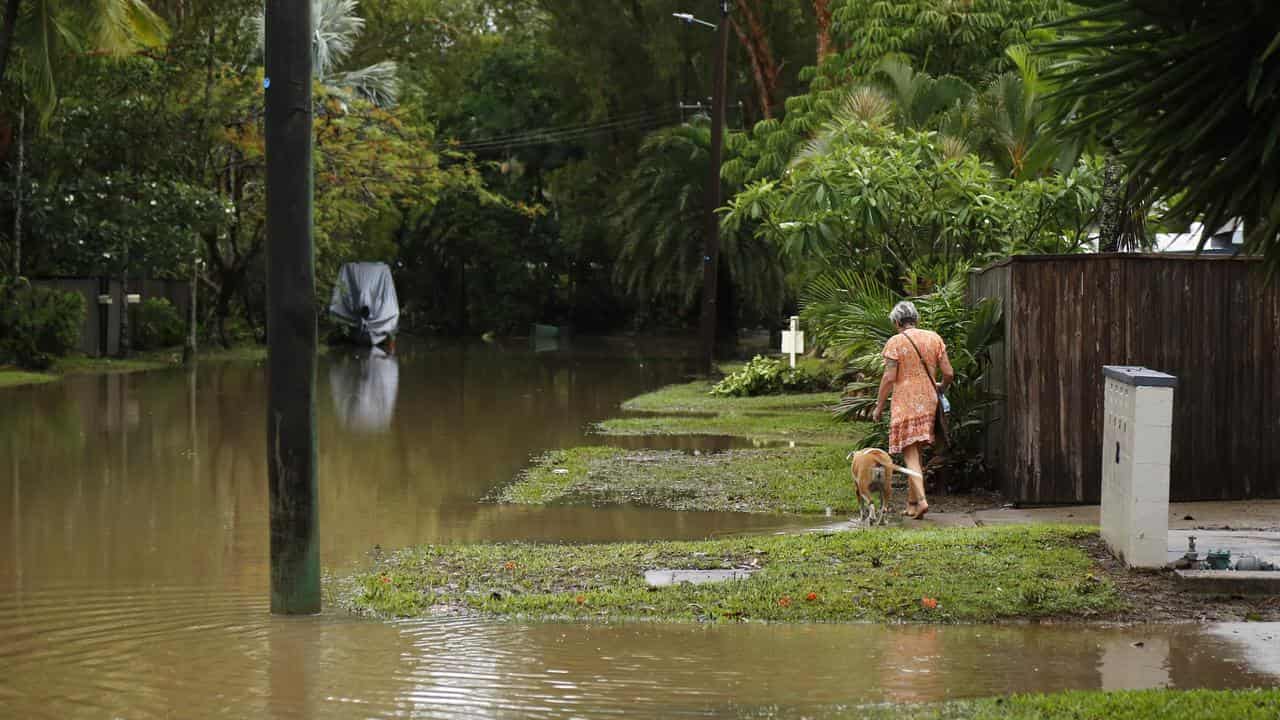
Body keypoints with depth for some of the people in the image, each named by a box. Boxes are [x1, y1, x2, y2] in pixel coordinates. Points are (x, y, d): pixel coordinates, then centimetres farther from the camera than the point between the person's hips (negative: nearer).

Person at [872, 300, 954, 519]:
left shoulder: (895, 342, -7)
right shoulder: (934, 339, 7)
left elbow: (889, 377, -12)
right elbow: (949, 373, 5)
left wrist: (879, 406, -3)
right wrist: (941, 386, 27)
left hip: (905, 403, -5)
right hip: (928, 402, 5)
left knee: (910, 453, -6)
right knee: (916, 453, 15)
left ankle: (921, 499, -21)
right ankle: (912, 502, 18)